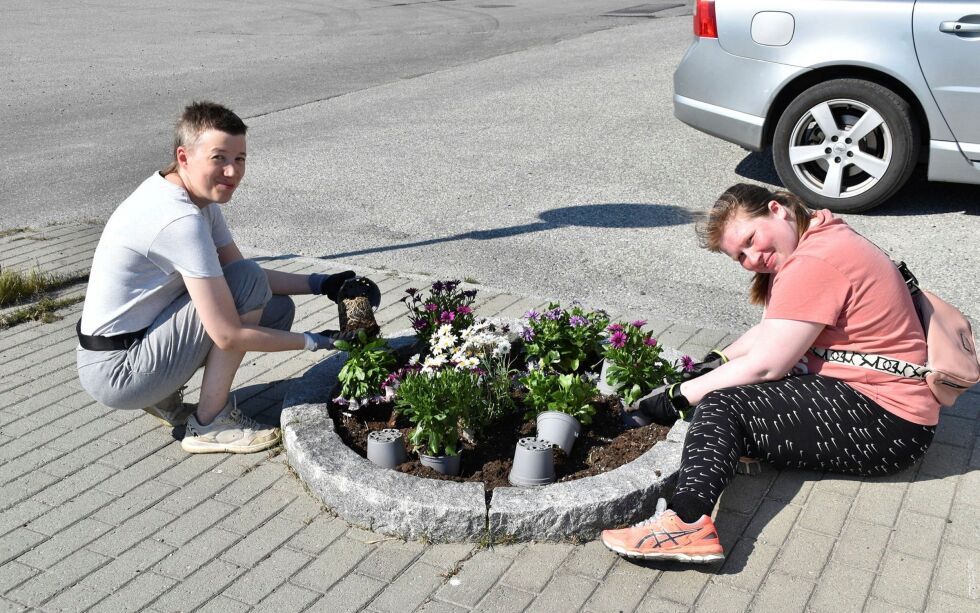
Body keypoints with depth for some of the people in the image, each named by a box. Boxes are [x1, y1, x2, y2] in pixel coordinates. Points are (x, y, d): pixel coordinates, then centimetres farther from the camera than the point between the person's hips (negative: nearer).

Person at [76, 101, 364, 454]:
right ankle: (210, 424, -7)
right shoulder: (182, 221, -27)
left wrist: (321, 285, 0)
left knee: (277, 308, 6)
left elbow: (237, 268, 9)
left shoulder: (200, 198, 1)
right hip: (115, 374, -9)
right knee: (248, 284, -19)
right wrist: (314, 341, -18)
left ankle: (164, 397, 12)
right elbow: (229, 335, -27)